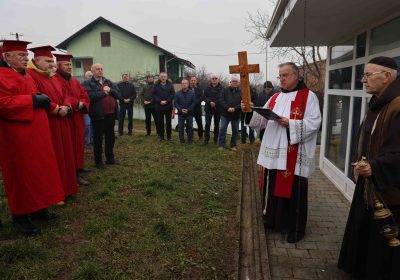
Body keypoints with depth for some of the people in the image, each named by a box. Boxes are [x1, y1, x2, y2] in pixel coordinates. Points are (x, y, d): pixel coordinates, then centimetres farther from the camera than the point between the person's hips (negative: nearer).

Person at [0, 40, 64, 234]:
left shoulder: (26, 75, 16)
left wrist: (42, 99, 8)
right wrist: (33, 100, -21)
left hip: (35, 134, 9)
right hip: (17, 137, -9)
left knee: (39, 171, 14)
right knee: (20, 175, 1)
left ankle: (37, 209, 28)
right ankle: (20, 216, 16)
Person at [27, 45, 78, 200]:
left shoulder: (53, 77, 18)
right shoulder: (30, 75, -11)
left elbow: (65, 95, 14)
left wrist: (66, 107, -6)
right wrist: (56, 109, -18)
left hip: (61, 123, 9)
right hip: (46, 124, -9)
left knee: (64, 155, 14)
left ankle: (65, 187, 26)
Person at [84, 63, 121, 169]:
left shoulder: (109, 82, 16)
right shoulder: (88, 83, -1)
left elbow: (118, 95, 7)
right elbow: (90, 96, -19)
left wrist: (109, 90, -10)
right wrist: (104, 92, -10)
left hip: (111, 114, 5)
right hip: (98, 115, -5)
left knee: (111, 137, 14)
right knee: (98, 138, 3)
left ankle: (110, 158, 28)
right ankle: (98, 161, 14)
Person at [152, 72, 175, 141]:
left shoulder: (170, 85, 3)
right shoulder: (156, 85, 3)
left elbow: (173, 94, -3)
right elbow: (153, 94, -2)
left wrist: (167, 101, -14)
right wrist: (160, 101, -14)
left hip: (168, 106, 0)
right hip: (159, 106, 0)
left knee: (168, 122, 6)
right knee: (160, 122, 5)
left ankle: (169, 136, 15)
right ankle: (161, 136, 14)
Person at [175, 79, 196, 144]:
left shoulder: (192, 93, -1)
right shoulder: (178, 93, 3)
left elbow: (194, 103, -2)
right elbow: (176, 103, 3)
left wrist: (188, 109, -13)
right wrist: (180, 109, -12)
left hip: (189, 113, -1)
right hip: (180, 113, 1)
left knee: (190, 127, 3)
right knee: (180, 127, 5)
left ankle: (190, 140, 12)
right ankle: (181, 140, 15)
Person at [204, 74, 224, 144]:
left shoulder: (221, 88, 0)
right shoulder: (207, 88, 7)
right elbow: (205, 97, -1)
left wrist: (215, 103, -19)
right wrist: (210, 102, -18)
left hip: (218, 109, -1)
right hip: (208, 108, 1)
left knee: (217, 124, 7)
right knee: (207, 124, -2)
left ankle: (216, 139, 17)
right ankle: (206, 139, 3)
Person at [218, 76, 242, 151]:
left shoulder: (241, 92, 3)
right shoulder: (225, 90, 3)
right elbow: (221, 100, -4)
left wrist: (234, 108, -18)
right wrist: (227, 108, -16)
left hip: (236, 114, 1)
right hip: (225, 114, -1)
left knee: (235, 130, 8)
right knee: (222, 129, -3)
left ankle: (233, 145, 20)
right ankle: (221, 145, 5)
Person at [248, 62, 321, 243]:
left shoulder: (309, 96, -3)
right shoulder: (275, 98, 15)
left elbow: (314, 123, -13)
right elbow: (261, 120, 11)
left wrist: (290, 124, -21)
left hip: (294, 155, -6)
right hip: (273, 152, 6)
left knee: (293, 190, 2)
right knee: (273, 187, 13)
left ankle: (295, 229, 18)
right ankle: (274, 220, 31)